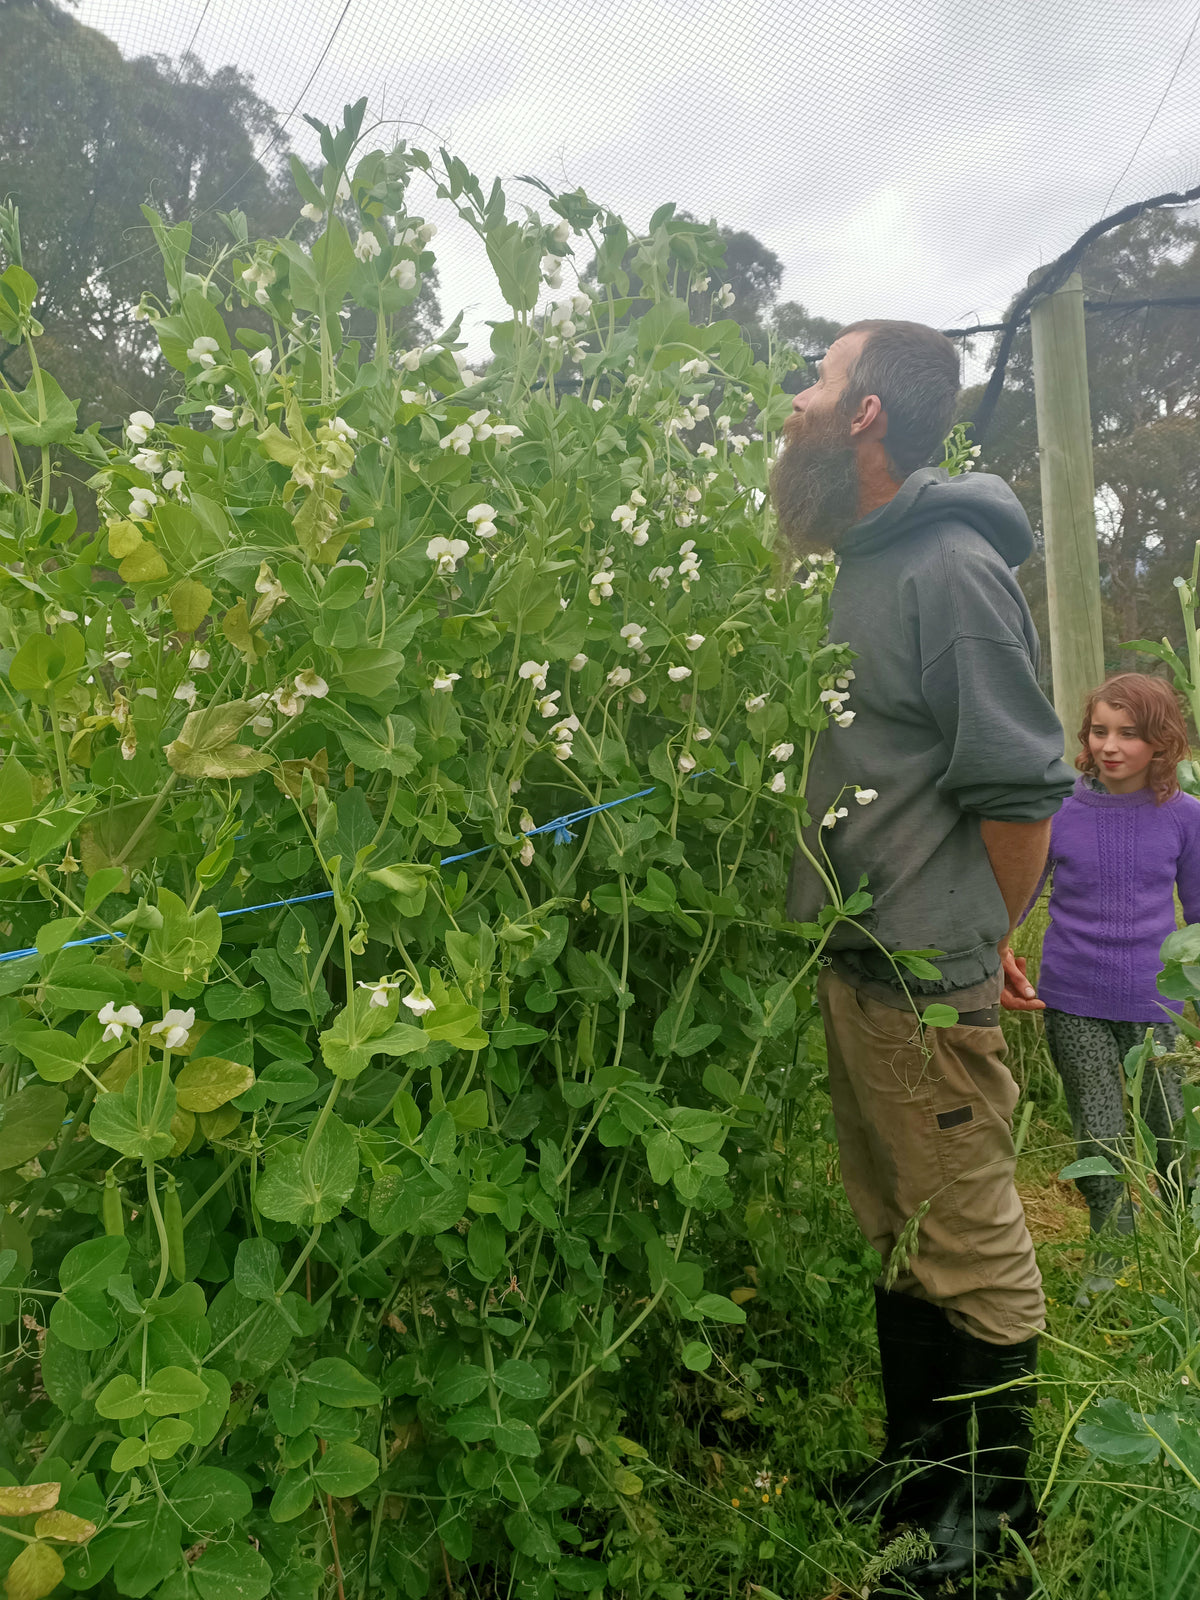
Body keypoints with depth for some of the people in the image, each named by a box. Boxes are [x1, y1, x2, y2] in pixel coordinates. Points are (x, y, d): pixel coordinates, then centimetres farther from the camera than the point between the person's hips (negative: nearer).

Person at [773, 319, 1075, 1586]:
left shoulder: (952, 566, -15)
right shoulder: (866, 567, 12)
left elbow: (1021, 788, -17)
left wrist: (976, 949, -6)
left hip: (929, 982, -9)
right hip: (857, 969, 9)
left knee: (971, 1252, 7)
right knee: (896, 1235, 19)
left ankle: (997, 1504, 27)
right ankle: (915, 1467, 37)